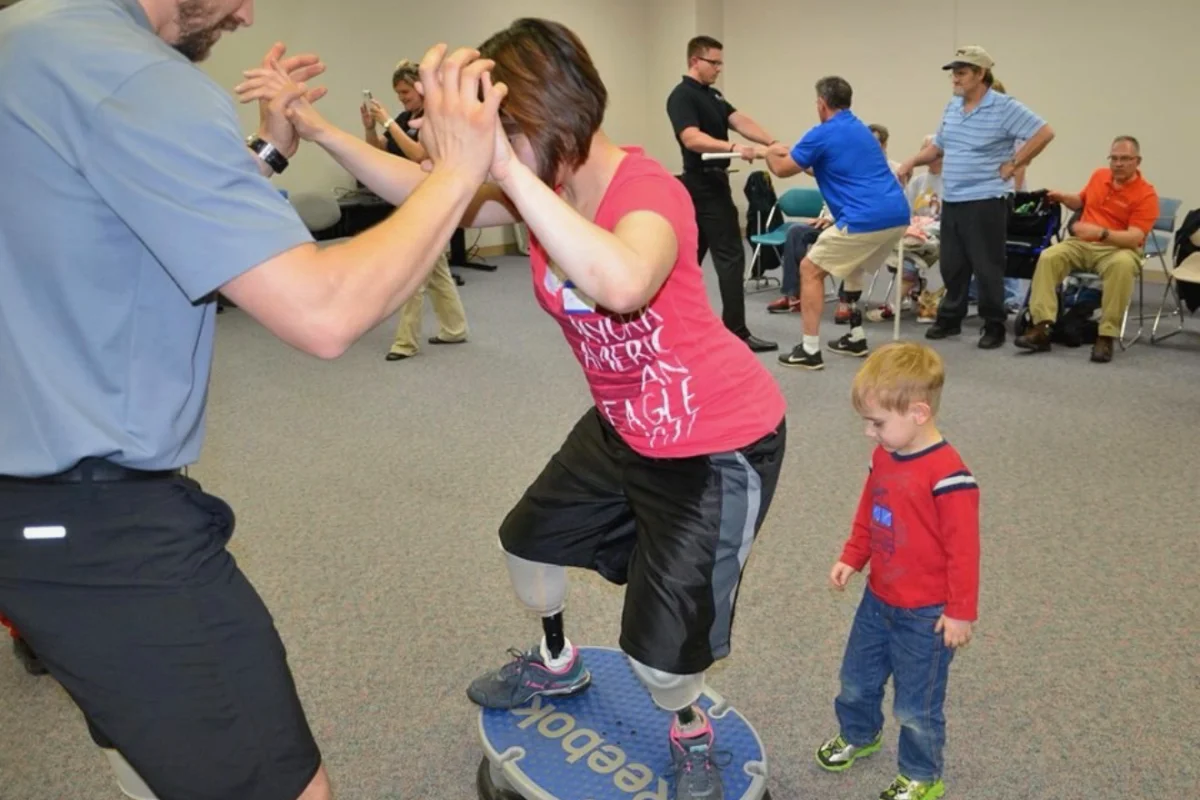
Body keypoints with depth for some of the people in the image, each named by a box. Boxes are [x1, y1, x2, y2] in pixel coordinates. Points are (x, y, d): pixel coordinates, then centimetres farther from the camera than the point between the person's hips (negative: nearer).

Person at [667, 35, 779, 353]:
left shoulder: (713, 95, 17)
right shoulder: (682, 96, -13)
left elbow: (741, 121, 2)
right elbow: (692, 139, -29)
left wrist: (772, 144, -13)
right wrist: (734, 148, -41)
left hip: (706, 184, 10)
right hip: (704, 184, -10)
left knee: (691, 255, 11)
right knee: (730, 256, -11)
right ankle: (736, 333, -9)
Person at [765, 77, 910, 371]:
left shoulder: (823, 134, -2)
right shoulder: (861, 129, 24)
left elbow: (782, 169, 8)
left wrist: (771, 153, 31)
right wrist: (791, 154, 46)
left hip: (866, 220, -9)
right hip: (897, 216, 9)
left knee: (810, 270, 4)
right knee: (851, 266, 31)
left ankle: (810, 350, 1)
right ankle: (856, 337, 30)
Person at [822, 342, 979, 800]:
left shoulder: (948, 475, -27)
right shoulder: (883, 457, -2)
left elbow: (963, 550, -22)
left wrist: (961, 611, -17)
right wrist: (851, 559, 6)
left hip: (925, 615, -7)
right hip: (877, 600, 7)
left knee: (916, 705, 10)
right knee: (856, 680, 24)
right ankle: (858, 735, 50)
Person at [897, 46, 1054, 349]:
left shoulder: (1004, 107, -9)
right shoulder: (952, 107, 12)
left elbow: (1044, 133, -11)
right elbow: (938, 146, 21)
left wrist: (1013, 165, -11)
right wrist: (913, 161, 5)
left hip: (986, 201, -6)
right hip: (951, 201, 7)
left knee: (987, 267, -1)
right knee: (951, 265, 12)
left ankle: (994, 326, 10)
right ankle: (950, 318, 26)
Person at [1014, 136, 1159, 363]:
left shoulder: (1146, 194, -9)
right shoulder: (1099, 175, 9)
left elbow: (1135, 237, -21)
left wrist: (1100, 232, -36)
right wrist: (1063, 198, 8)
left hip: (1118, 248, -4)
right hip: (1081, 244, 4)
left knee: (1123, 265, -40)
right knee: (1048, 257, -26)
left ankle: (1106, 337, -34)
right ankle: (1041, 329, -34)